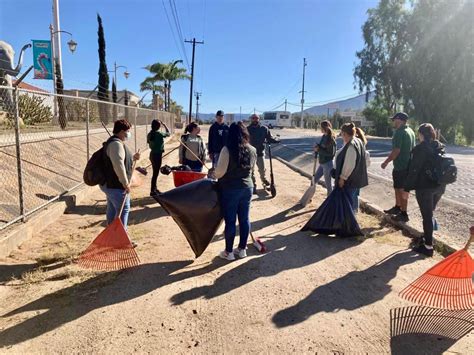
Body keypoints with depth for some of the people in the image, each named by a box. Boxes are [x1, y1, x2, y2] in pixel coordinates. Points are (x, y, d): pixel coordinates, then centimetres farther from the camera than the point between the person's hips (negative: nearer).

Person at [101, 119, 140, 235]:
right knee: (123, 209, -5)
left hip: (110, 183, 11)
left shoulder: (115, 142, 14)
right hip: (116, 185, -11)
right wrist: (126, 183, -25)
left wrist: (133, 157, 9)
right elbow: (118, 165, -28)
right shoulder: (116, 144, -21)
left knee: (112, 209, 19)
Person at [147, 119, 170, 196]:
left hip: (152, 154, 8)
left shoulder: (150, 134, 3)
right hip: (158, 155, -8)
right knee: (156, 173, 0)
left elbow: (149, 143, 11)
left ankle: (155, 189, 29)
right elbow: (168, 133, -1)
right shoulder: (160, 134, -16)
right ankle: (152, 191, 5)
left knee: (155, 172, 18)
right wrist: (164, 124, 8)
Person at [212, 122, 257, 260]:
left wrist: (213, 175, 5)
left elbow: (220, 171, -15)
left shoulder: (227, 150, -17)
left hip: (230, 189, -5)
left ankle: (229, 252, 17)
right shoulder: (252, 150, 0)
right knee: (244, 219, 14)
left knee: (230, 220, 5)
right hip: (247, 187, 5)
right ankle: (242, 249, 27)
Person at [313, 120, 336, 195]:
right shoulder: (324, 136, 6)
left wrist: (319, 149, -18)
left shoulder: (331, 139, -18)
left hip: (328, 163, -8)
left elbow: (331, 153, -20)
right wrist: (317, 147, -4)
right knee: (314, 180, 16)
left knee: (328, 184, 4)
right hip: (322, 163, 8)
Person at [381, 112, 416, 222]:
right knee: (398, 187, 21)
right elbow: (412, 148, 18)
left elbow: (396, 151, -23)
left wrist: (386, 162, -14)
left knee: (402, 190, -1)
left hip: (400, 166, -9)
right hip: (409, 164, 9)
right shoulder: (411, 131, 12)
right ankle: (397, 207, 33)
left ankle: (404, 214, 6)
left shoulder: (399, 132, -18)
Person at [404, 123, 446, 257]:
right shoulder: (440, 147, 7)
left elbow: (413, 170, -17)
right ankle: (427, 237, 34)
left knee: (427, 216, 1)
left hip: (424, 187, -7)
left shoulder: (420, 149, -16)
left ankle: (428, 247, 9)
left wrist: (407, 188, -11)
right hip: (440, 186, 7)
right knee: (429, 214, 21)